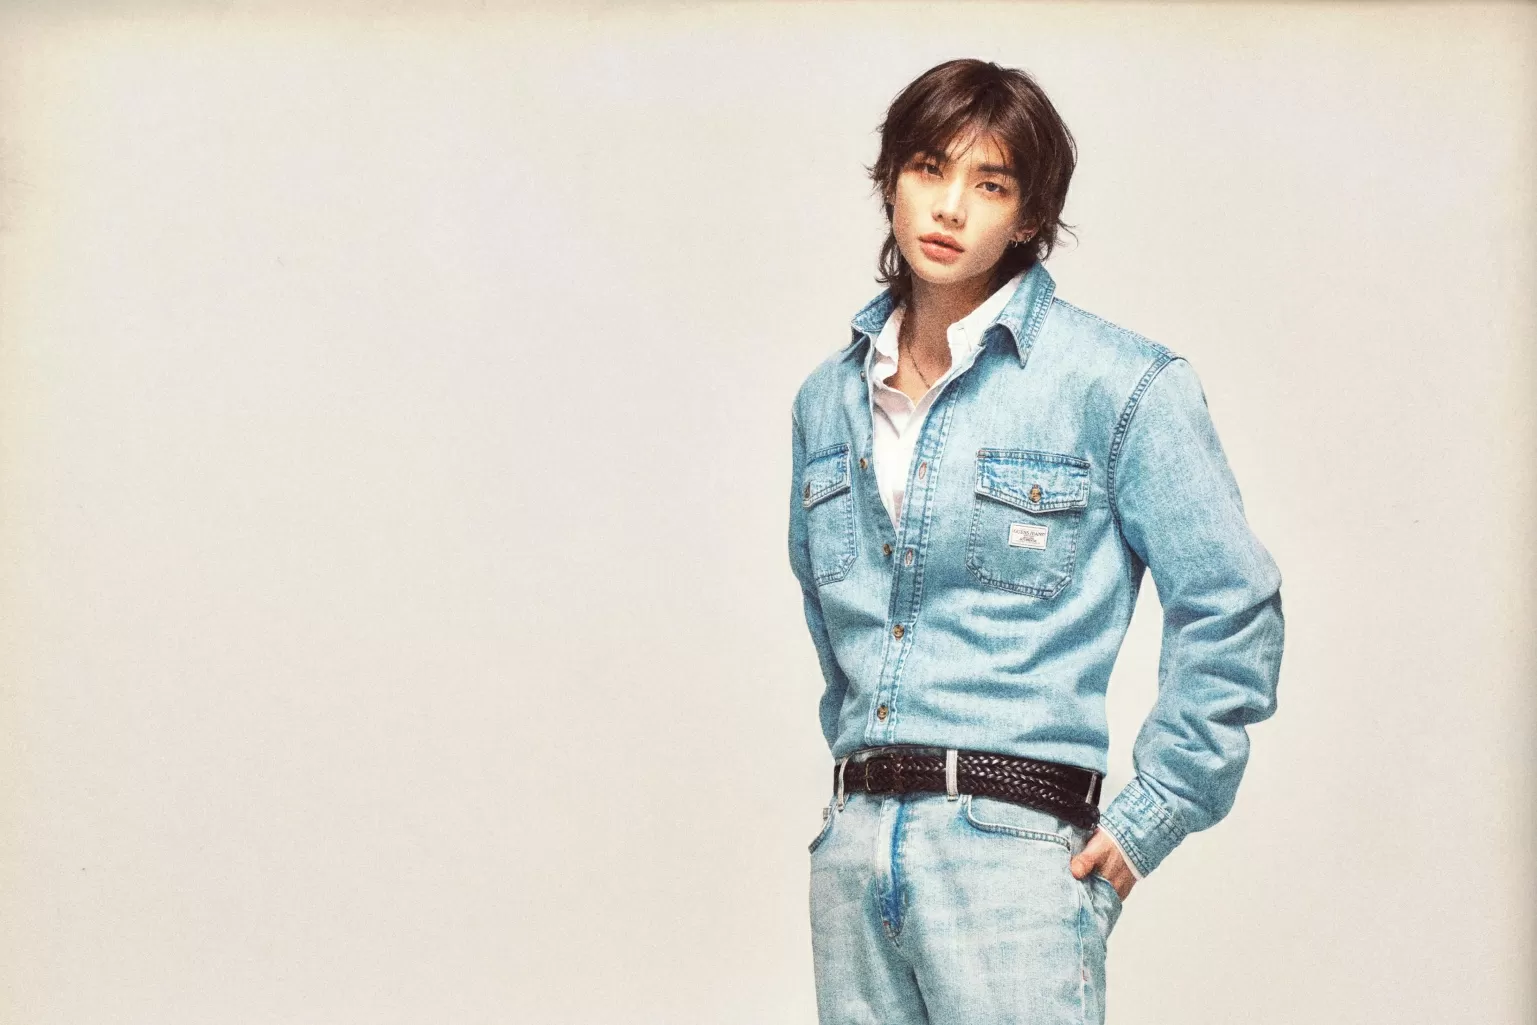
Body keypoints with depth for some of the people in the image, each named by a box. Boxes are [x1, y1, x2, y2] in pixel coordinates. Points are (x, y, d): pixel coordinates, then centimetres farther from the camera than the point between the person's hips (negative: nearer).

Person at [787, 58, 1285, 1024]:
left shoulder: (1117, 383, -4)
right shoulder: (830, 399, 13)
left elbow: (1232, 613, -4)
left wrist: (1150, 819, -6)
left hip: (1013, 844, -5)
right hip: (855, 848, 5)